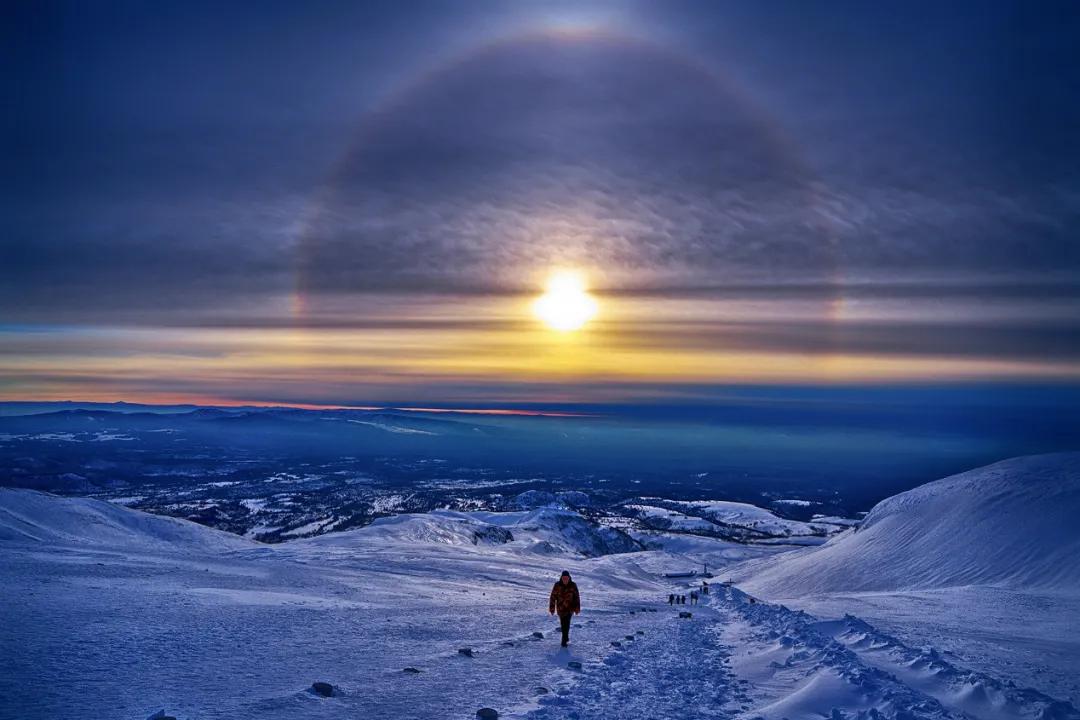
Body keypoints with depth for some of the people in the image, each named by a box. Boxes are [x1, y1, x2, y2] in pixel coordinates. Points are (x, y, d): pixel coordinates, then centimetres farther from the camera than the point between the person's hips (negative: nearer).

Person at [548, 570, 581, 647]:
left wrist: (577, 608, -3)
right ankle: (566, 637, 35)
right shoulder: (557, 585, -9)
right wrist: (552, 608, -4)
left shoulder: (573, 586, -7)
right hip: (560, 608, 1)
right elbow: (553, 597, -4)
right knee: (563, 624, 12)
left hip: (570, 608, -1)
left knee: (566, 623, -12)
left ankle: (564, 641, -6)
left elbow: (577, 597, -1)